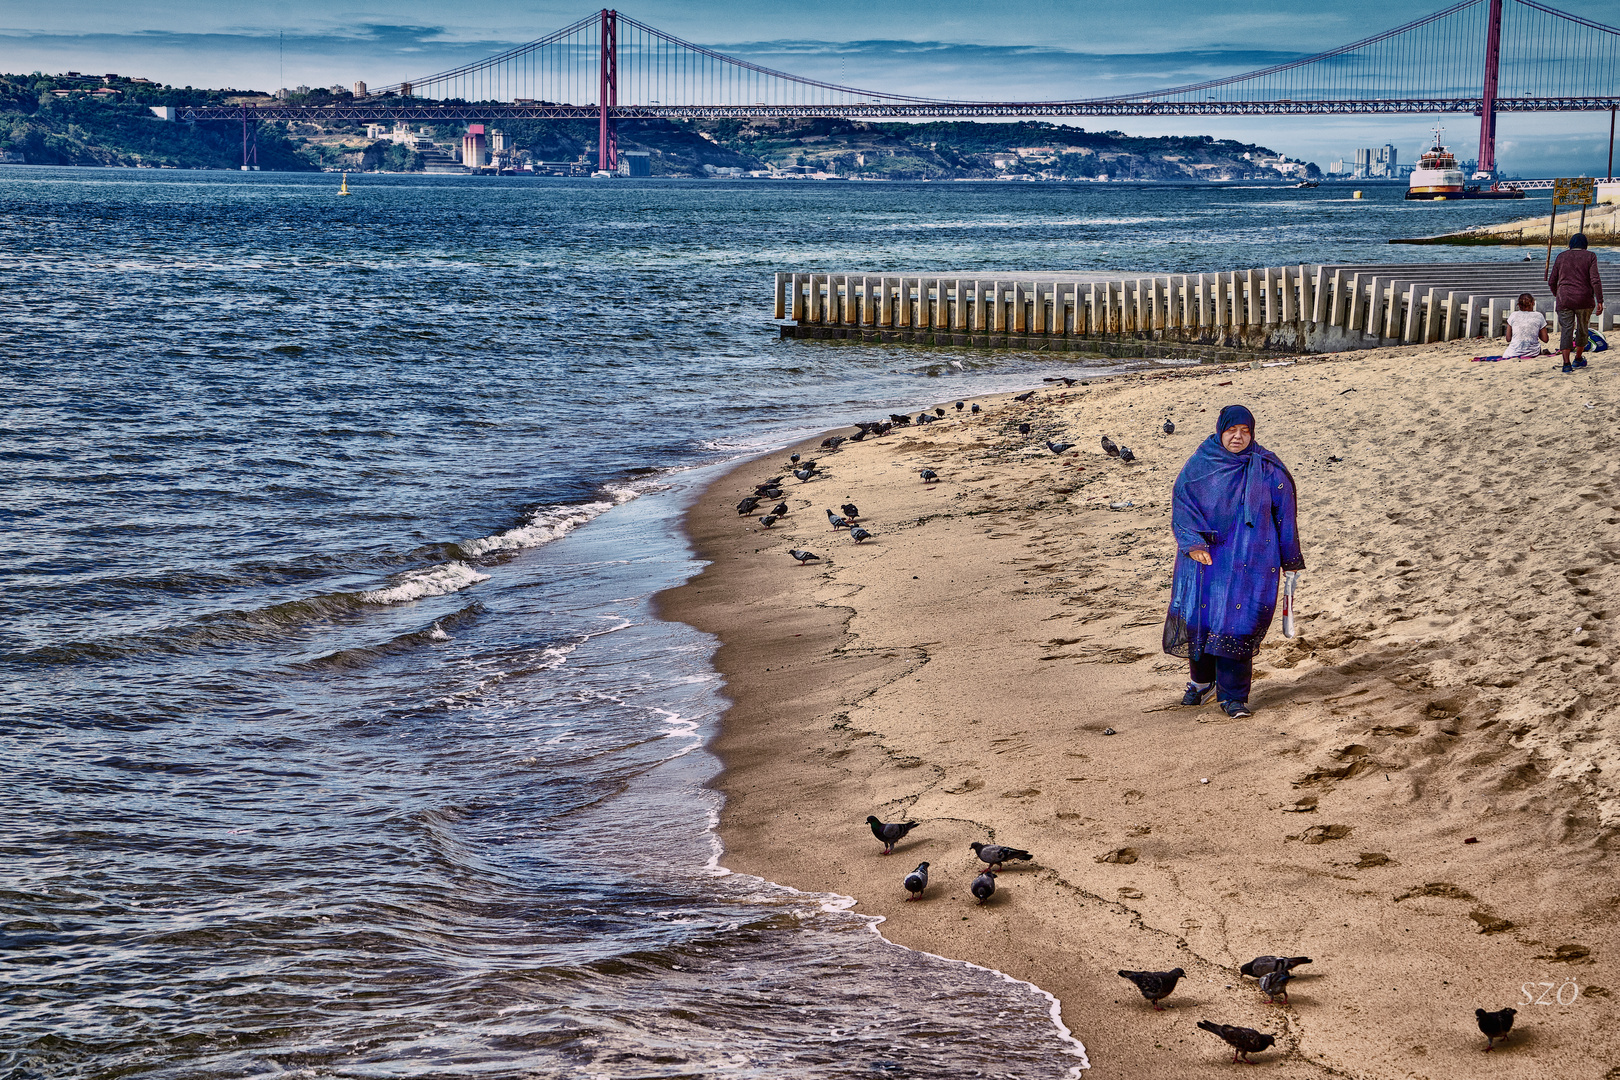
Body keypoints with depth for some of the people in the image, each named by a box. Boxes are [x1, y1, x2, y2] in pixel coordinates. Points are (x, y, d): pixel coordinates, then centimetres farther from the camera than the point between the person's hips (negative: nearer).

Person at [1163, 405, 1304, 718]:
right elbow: (1182, 505, 0)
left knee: (1237, 623, -10)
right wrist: (1192, 544, -16)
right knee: (1198, 617, 5)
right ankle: (1202, 681, 30)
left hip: (1249, 560, -2)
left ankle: (1232, 695, -3)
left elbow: (1283, 512, 6)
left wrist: (1290, 559, 9)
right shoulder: (1198, 466, 2)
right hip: (1205, 556, 2)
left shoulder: (1267, 470, 0)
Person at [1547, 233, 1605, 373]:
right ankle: (1578, 359, 29)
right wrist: (1600, 302, -8)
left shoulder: (1561, 257, 6)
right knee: (1582, 329, 18)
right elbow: (1595, 280, -10)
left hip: (1564, 299, 1)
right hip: (1584, 300, -1)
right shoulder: (1590, 257, -1)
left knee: (1566, 330, -2)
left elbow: (1551, 281, 8)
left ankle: (1566, 363, -16)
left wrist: (1556, 293, 28)